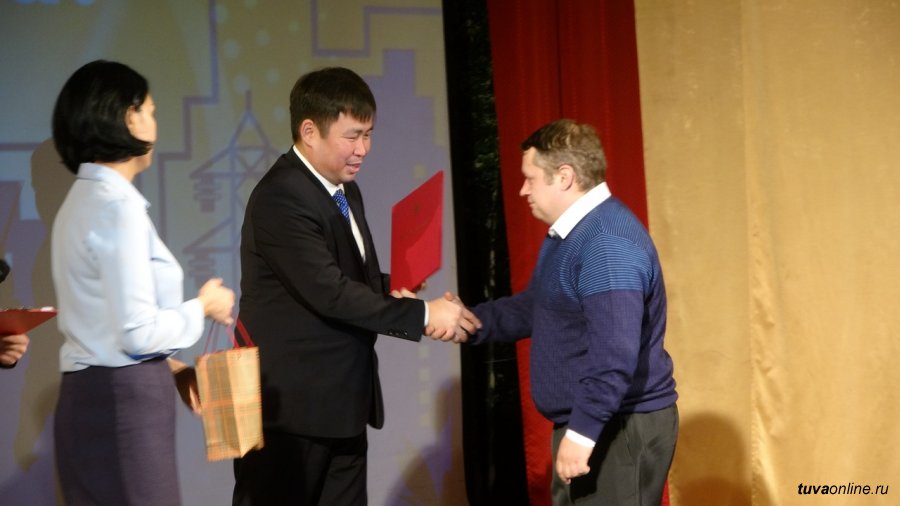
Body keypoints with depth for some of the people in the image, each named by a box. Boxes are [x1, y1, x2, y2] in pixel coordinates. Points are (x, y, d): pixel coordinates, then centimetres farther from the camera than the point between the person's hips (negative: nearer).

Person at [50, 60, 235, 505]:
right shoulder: (119, 205, -16)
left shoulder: (84, 200, 13)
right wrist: (203, 308, -3)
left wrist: (166, 364, 14)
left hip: (92, 395, 9)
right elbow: (137, 330, -18)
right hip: (123, 401, -9)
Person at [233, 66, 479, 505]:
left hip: (342, 403, 9)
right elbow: (330, 292, -24)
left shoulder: (346, 192, 12)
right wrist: (421, 315, -20)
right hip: (289, 407, -9)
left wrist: (389, 294, -1)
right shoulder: (280, 199, -18)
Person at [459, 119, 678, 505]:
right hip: (589, 422, 11)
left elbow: (615, 353, -30)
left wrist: (583, 430, -30)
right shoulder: (568, 233, 14)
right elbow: (532, 307, 21)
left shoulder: (608, 243, -23)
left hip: (621, 428, -11)